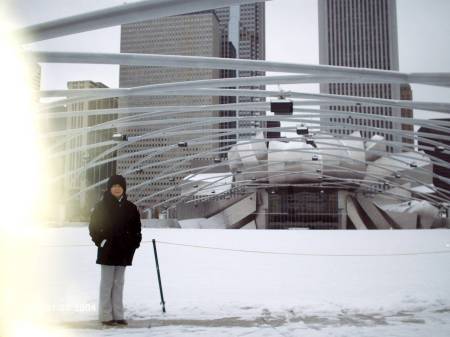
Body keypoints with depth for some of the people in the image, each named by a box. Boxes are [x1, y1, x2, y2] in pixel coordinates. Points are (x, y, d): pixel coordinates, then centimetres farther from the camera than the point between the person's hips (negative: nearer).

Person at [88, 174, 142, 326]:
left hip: (124, 251, 4)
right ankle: (105, 316, 10)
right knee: (107, 283, 2)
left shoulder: (130, 208, 7)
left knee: (119, 283, 10)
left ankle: (118, 315, 17)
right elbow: (93, 226, -2)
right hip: (107, 251, -4)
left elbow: (136, 228, 14)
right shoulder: (101, 206, -3)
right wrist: (101, 242, -10)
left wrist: (134, 243, 4)